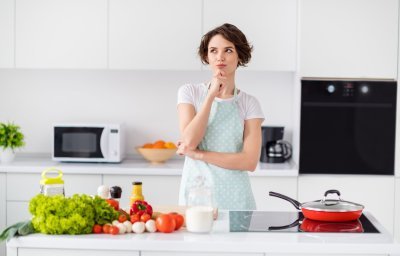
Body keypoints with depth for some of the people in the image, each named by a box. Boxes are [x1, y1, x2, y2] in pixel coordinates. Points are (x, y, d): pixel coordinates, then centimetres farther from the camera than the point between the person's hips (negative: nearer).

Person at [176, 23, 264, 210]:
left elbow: (250, 161, -10)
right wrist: (212, 95, -14)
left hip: (234, 198, 0)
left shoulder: (249, 103, 1)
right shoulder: (189, 93, 2)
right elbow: (189, 142, -13)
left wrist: (197, 154, -13)